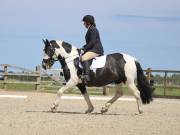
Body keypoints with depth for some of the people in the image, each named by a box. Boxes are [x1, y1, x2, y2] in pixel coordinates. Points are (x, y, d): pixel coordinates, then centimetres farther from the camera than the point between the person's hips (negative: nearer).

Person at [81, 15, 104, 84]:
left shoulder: (92, 29, -11)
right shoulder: (91, 29, 21)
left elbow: (92, 42, -20)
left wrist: (84, 49, -17)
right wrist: (83, 47, 14)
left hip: (96, 50, -12)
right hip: (93, 49, 12)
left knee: (83, 58, -34)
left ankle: (86, 76, -46)